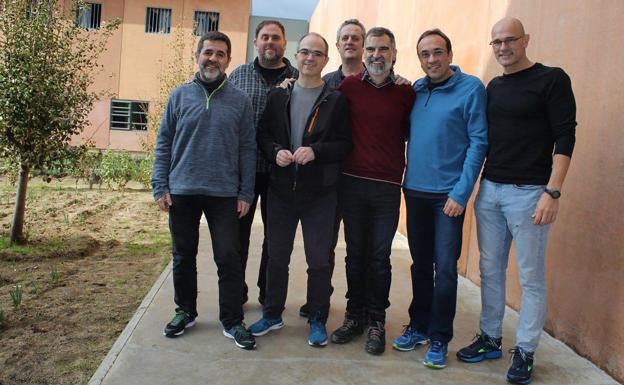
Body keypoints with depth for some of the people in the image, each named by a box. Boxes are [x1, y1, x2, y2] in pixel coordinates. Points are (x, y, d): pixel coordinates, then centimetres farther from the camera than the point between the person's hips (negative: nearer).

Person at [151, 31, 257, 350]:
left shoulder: (240, 101, 3)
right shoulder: (180, 95, 5)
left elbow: (248, 149, 3)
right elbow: (164, 144, 6)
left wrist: (246, 193, -2)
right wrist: (160, 187, -1)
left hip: (224, 193, -1)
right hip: (182, 191, 2)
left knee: (229, 258, -1)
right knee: (183, 256, 13)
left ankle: (232, 321, 13)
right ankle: (185, 311, 31)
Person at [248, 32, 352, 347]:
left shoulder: (336, 100, -1)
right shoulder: (278, 96, 8)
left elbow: (345, 144, -4)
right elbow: (263, 133, 9)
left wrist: (316, 150, -20)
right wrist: (276, 151, -11)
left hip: (320, 193, -2)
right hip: (281, 189, 3)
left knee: (319, 260, 5)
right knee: (277, 256, 13)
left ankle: (317, 320, 22)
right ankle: (272, 314, 30)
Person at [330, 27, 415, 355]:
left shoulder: (406, 93, 0)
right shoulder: (349, 86, 2)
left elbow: (411, 134, 10)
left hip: (387, 187, -1)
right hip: (352, 182, 1)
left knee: (379, 256, 5)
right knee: (355, 252, 12)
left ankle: (376, 321, 21)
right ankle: (354, 315, 26)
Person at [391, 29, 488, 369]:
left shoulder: (471, 88, -6)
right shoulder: (414, 90, 8)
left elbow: (478, 142, -10)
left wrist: (461, 193, -14)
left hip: (448, 195, -4)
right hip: (415, 191, 5)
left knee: (444, 268, -1)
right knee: (420, 264, 14)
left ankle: (439, 339, 14)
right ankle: (419, 326, 29)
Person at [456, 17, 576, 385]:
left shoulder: (552, 79, -4)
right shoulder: (493, 86, 14)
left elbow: (565, 138, -10)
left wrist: (552, 192, -17)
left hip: (528, 192, -6)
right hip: (489, 190, 6)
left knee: (531, 277, 3)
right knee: (490, 271, 12)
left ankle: (525, 352, 15)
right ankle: (490, 339, 25)